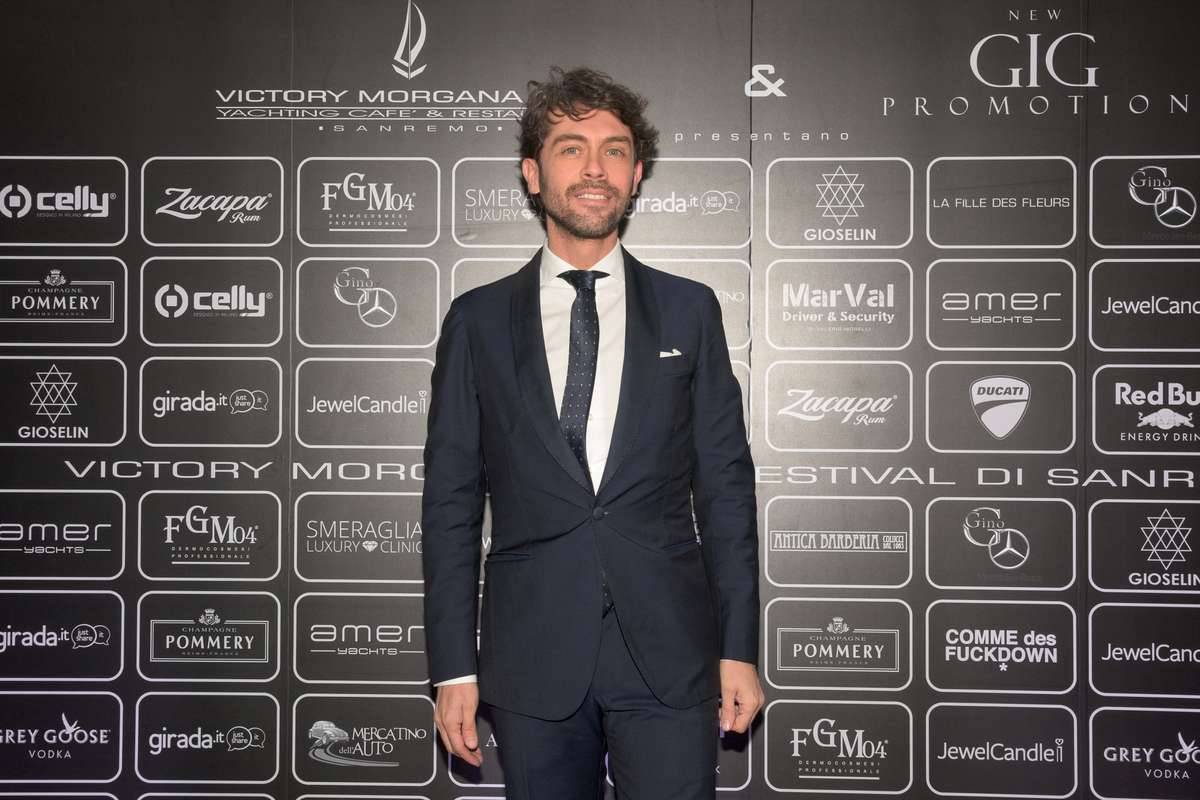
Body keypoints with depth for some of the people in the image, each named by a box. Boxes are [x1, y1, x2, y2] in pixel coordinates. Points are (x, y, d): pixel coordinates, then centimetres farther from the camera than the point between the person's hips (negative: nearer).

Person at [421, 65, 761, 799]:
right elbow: (450, 506, 4)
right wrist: (454, 668, 1)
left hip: (670, 654, 0)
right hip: (533, 657, 0)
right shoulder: (478, 322, 4)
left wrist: (740, 649, 1)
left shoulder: (689, 310, 5)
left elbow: (726, 487, 5)